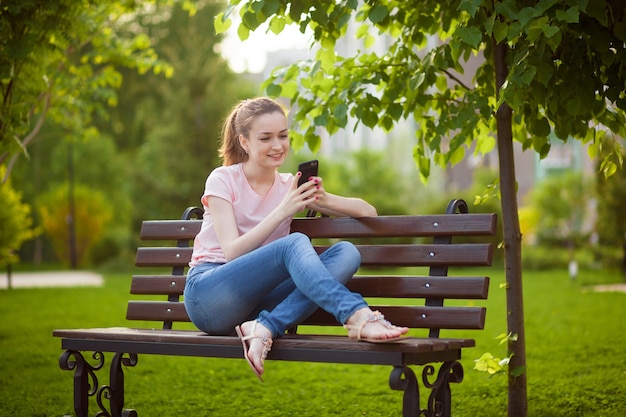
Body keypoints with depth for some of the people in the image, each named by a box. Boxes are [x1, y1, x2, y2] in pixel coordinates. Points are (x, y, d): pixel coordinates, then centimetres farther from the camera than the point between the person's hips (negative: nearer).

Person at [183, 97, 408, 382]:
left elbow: (368, 211, 6)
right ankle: (358, 317, -49)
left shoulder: (290, 186, 11)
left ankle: (265, 327, -36)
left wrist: (324, 200, -14)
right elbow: (232, 252, -13)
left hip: (257, 300, 5)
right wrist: (282, 212, -20)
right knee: (295, 243, -31)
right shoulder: (222, 180, -1)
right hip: (207, 295, -5)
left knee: (346, 253, -20)